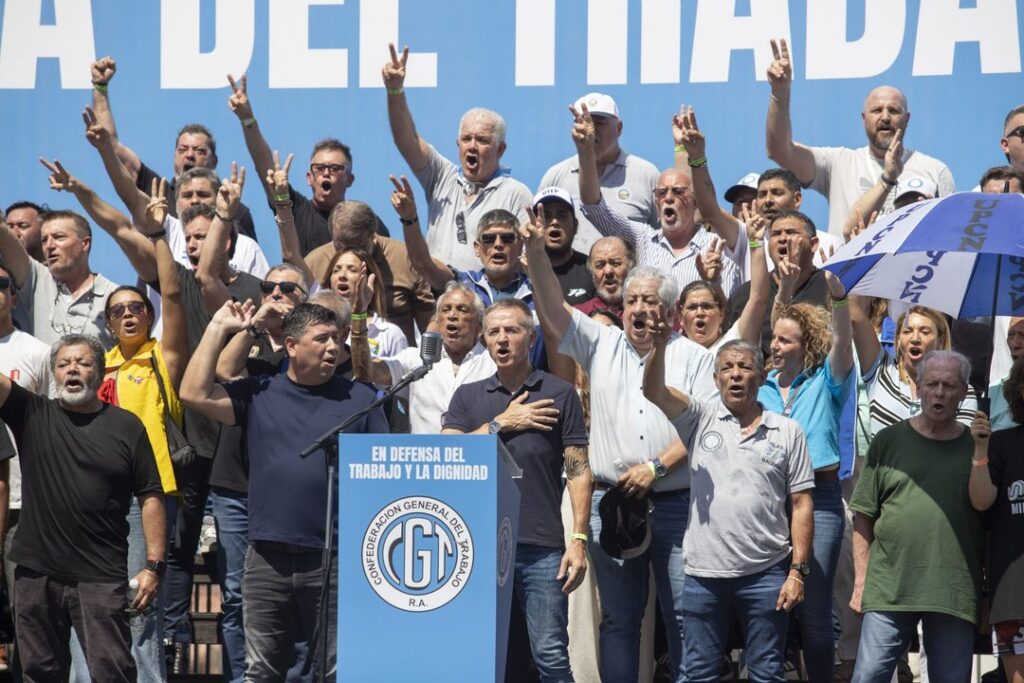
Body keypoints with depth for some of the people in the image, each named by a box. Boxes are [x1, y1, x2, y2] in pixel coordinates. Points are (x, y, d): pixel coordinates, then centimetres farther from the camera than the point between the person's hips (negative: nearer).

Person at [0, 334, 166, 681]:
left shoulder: (126, 426, 3)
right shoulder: (32, 414, 6)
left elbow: (150, 497, 3)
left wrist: (154, 565, -5)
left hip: (101, 577, -2)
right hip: (35, 573, 2)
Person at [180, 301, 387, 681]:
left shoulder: (359, 399, 7)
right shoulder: (259, 394, 9)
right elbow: (194, 393, -2)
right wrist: (218, 329, 0)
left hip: (335, 563, -1)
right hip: (268, 561, 1)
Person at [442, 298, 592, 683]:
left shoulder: (559, 395, 4)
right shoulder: (468, 396, 13)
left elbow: (578, 471, 1)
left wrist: (579, 539, -8)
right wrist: (502, 423, -5)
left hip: (543, 549, -3)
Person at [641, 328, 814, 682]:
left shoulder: (788, 432, 4)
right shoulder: (701, 418, 6)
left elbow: (801, 504, 3)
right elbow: (654, 391, -11)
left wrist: (798, 571, -4)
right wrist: (660, 344, -29)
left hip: (766, 574, -1)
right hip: (703, 575, 1)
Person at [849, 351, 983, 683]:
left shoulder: (977, 447, 8)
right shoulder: (889, 441, 6)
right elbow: (863, 518, 7)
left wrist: (989, 592, 5)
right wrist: (861, 581, 1)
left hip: (955, 595, 1)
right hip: (888, 591, -1)